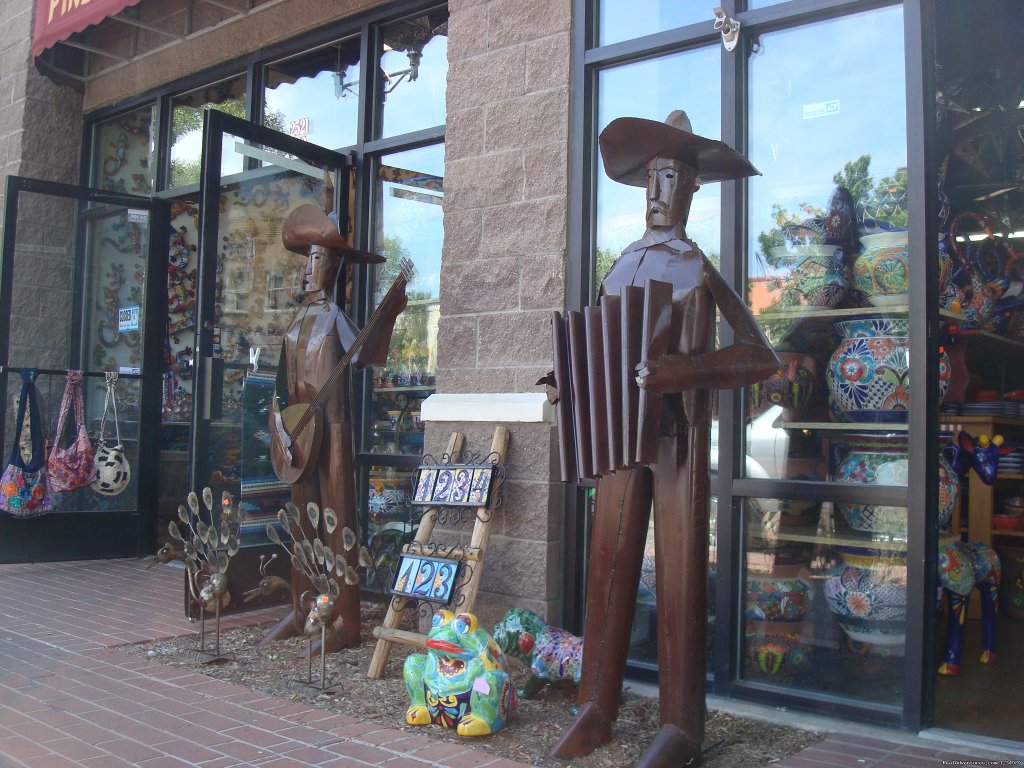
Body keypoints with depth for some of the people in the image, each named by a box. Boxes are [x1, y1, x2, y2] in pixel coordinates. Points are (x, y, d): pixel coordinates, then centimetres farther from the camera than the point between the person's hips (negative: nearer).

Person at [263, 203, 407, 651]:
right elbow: (284, 377, 15)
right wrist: (282, 423, 6)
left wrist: (386, 316, -26)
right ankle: (302, 610, 23)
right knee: (304, 517, 12)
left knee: (336, 518, -6)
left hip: (331, 427, -7)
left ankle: (346, 622, -2)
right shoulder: (300, 318, 16)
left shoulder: (335, 318, -4)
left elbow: (361, 357, -19)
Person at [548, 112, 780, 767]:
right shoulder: (623, 266, 15)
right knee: (610, 568, 6)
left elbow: (761, 357, -10)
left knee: (679, 578, -1)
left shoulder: (699, 270, -1)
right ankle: (597, 710, 16)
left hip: (680, 433, -5)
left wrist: (680, 373, -22)